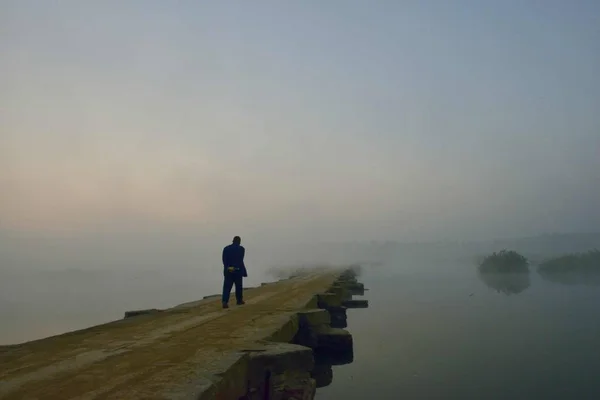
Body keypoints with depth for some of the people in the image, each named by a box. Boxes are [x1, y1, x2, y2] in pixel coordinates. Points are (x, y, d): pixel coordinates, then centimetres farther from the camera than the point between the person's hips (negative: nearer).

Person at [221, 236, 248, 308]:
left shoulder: (226, 248, 8)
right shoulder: (241, 249, -2)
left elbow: (224, 260, 2)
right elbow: (240, 261, -7)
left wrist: (227, 267, 3)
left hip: (228, 270, 2)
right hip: (237, 270, -2)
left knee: (227, 287, -1)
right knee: (238, 286, 14)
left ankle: (225, 302, -14)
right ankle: (239, 300, 25)